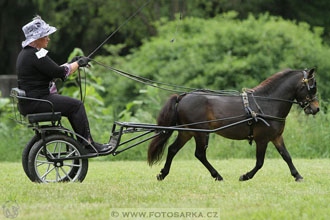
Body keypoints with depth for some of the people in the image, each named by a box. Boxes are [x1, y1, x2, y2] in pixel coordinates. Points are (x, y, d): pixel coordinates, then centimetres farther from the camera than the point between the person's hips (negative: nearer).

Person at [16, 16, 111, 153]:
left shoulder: (25, 53, 17)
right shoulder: (36, 55, -17)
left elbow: (52, 71, 21)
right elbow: (59, 72, -19)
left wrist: (72, 63, 15)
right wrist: (78, 64, -4)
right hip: (36, 103, -11)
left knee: (73, 105, 17)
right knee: (76, 105, -10)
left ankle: (83, 142, 16)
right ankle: (88, 144, -6)